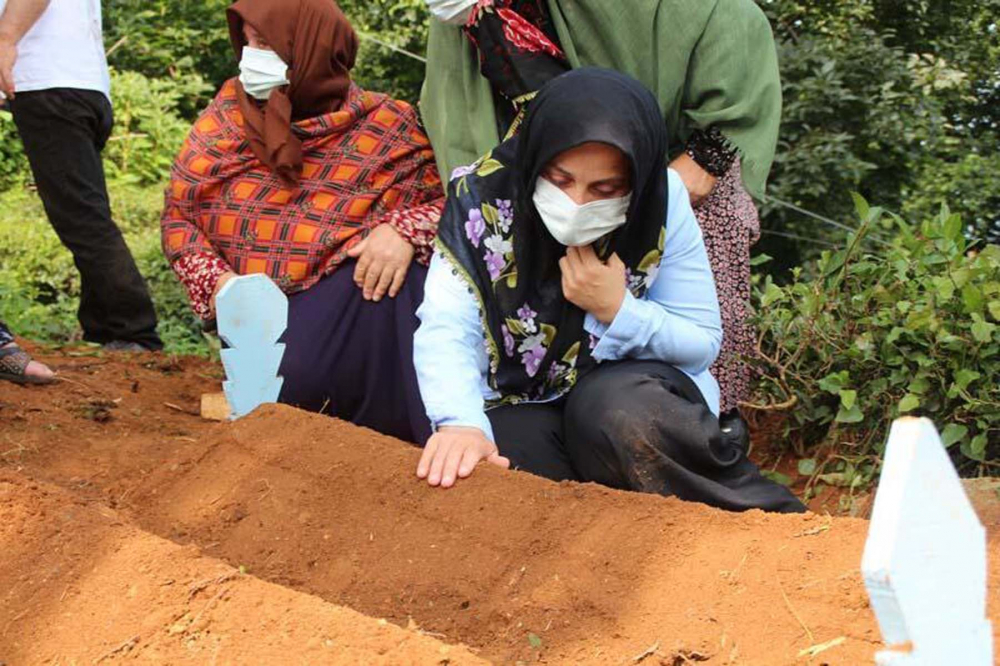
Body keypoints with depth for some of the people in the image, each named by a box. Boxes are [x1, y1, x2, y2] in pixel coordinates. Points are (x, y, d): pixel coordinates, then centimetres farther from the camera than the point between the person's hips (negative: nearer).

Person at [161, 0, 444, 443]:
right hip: (270, 317, 1)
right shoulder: (224, 120, 11)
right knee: (291, 382, -33)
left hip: (367, 298, -1)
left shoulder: (384, 127, 4)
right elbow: (178, 217, 13)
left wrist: (405, 231, -20)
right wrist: (216, 282, -6)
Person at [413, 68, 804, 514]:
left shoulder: (662, 204, -13)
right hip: (522, 408, 1)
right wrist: (461, 423, -44)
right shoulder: (482, 198, -16)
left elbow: (703, 343, -5)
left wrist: (617, 310, -24)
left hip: (637, 391, 0)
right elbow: (446, 329, -25)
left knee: (623, 410, -35)